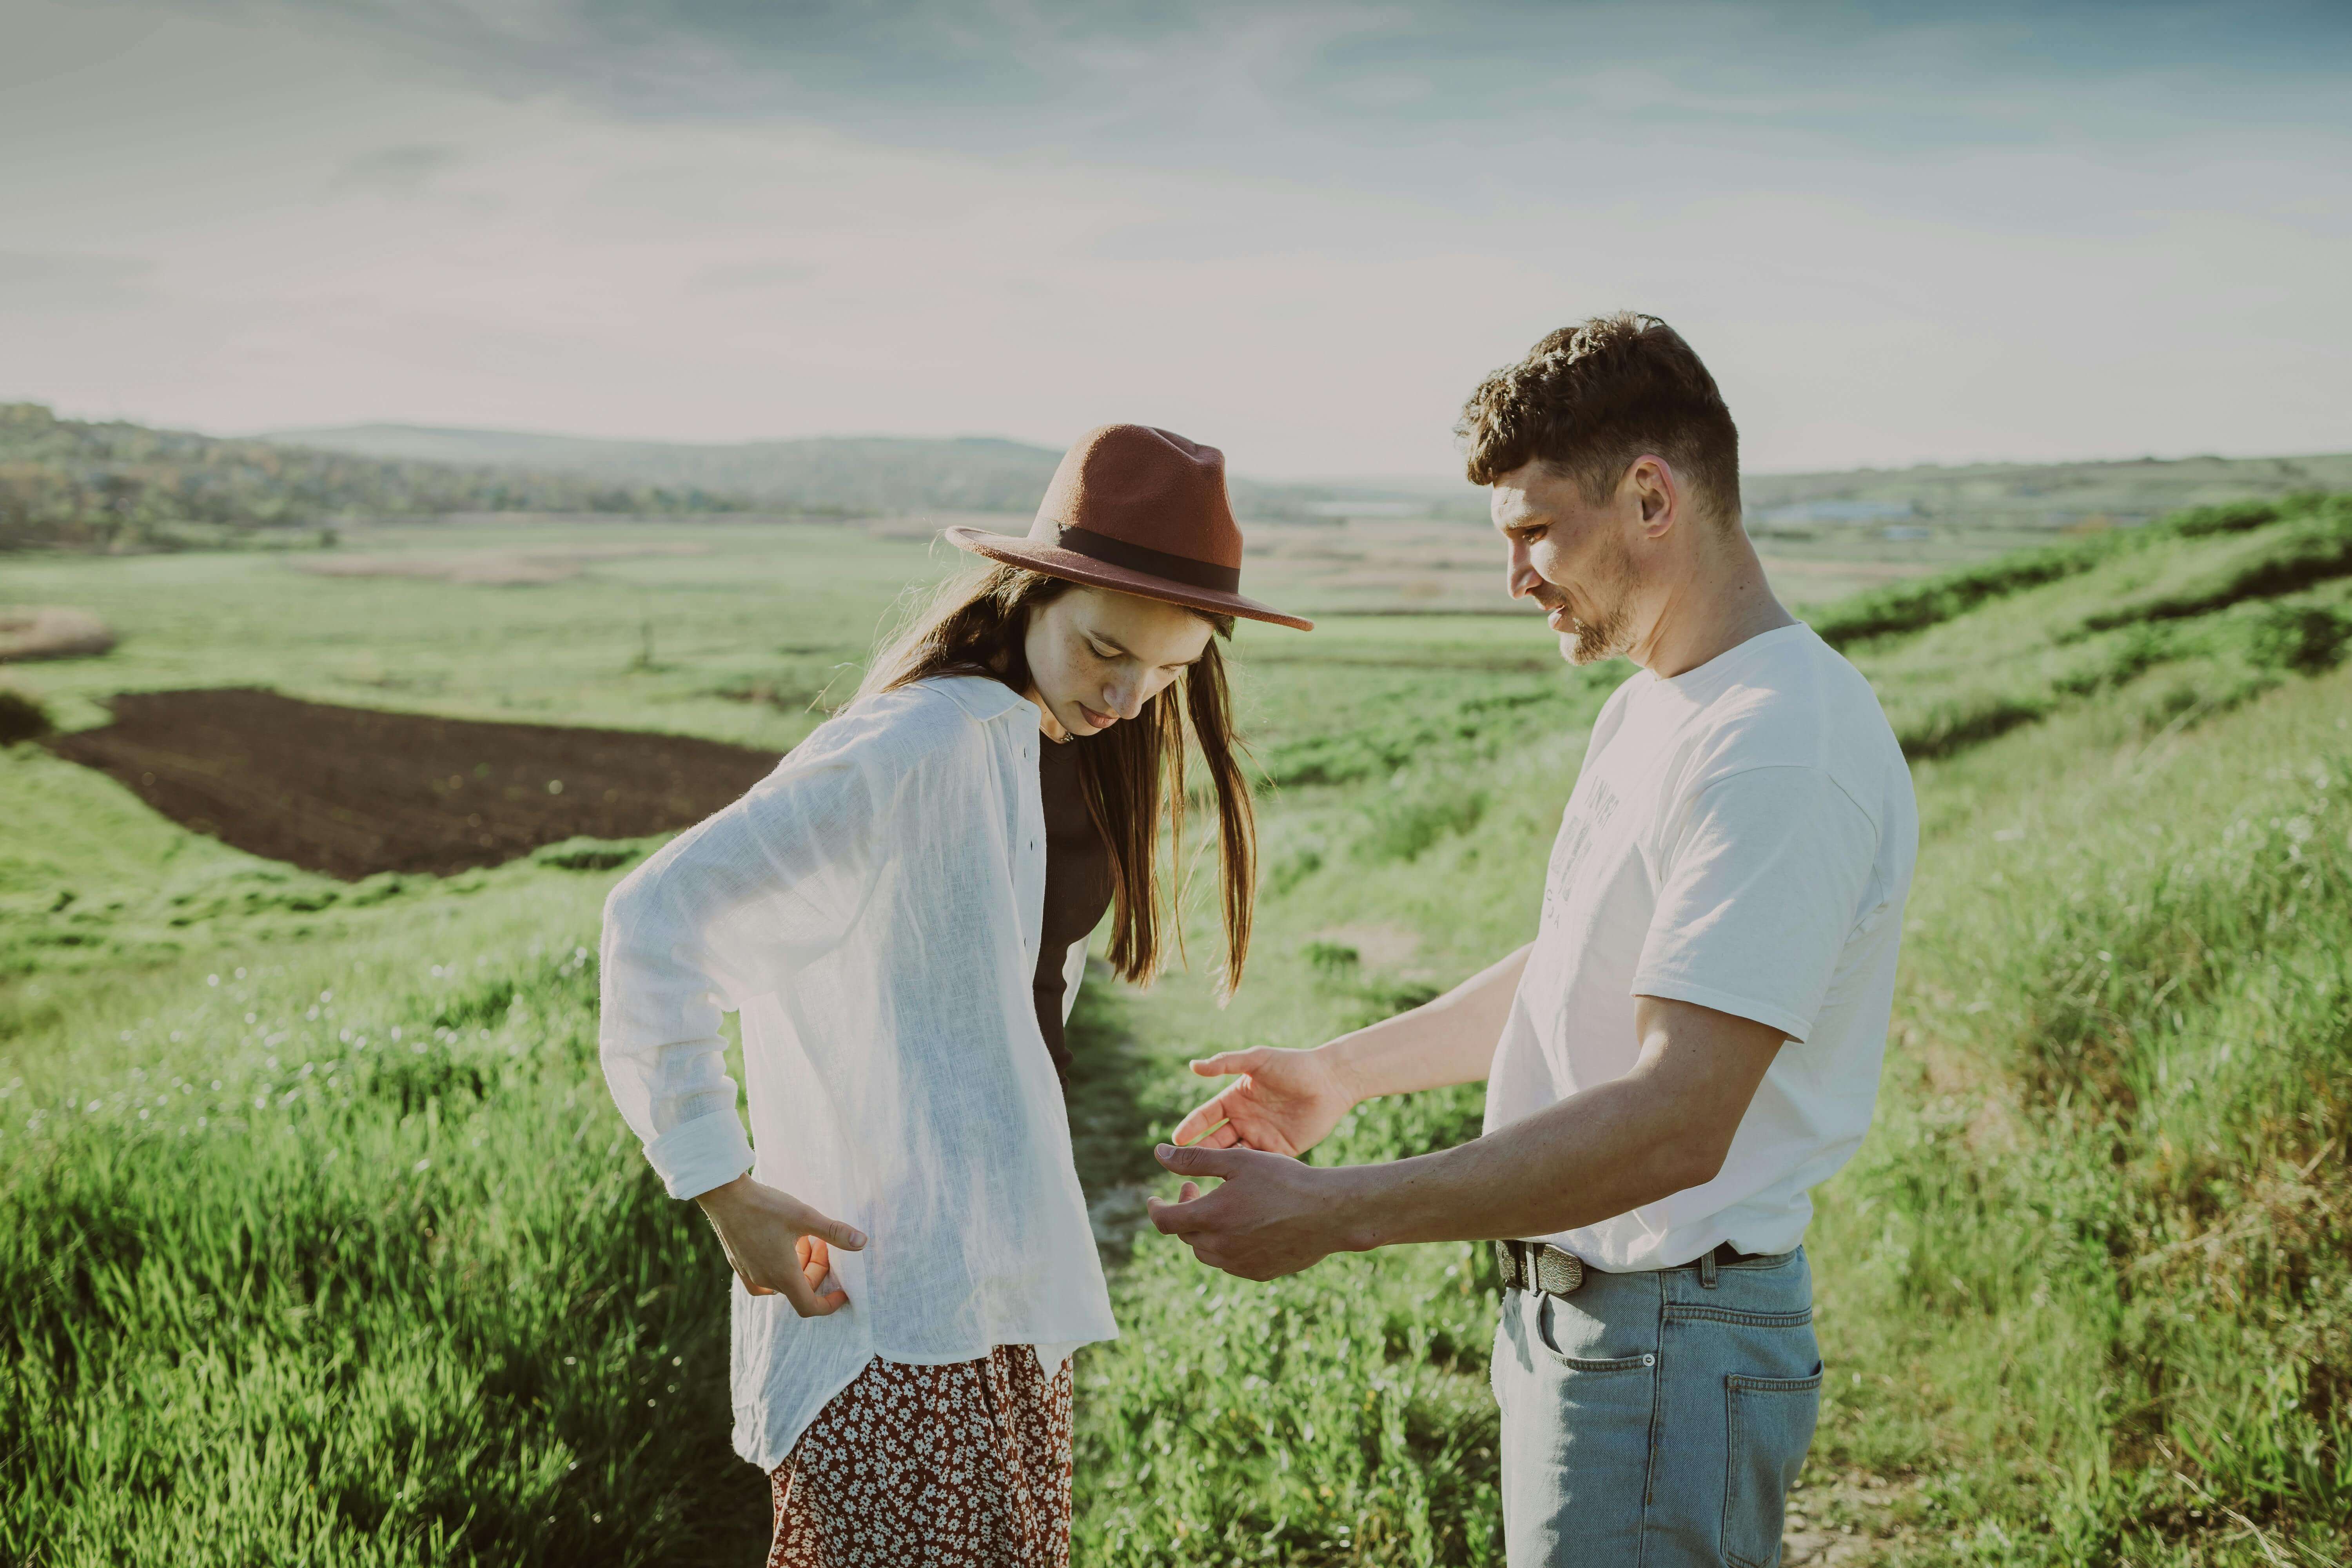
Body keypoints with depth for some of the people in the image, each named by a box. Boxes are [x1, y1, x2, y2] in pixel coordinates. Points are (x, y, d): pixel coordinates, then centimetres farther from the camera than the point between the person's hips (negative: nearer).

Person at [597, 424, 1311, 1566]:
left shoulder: (1064, 757, 11)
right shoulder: (918, 749, -18)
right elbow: (658, 921, -22)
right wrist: (723, 1187, -20)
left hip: (1013, 1297, 9)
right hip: (894, 1325, -9)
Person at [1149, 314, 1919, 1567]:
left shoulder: (1779, 752, -23)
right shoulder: (1648, 709, 12)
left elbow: (1674, 1124, -29)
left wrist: (1337, 1214, -30)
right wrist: (1346, 1071, 21)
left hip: (1667, 1355, -10)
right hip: (1572, 1310, 10)